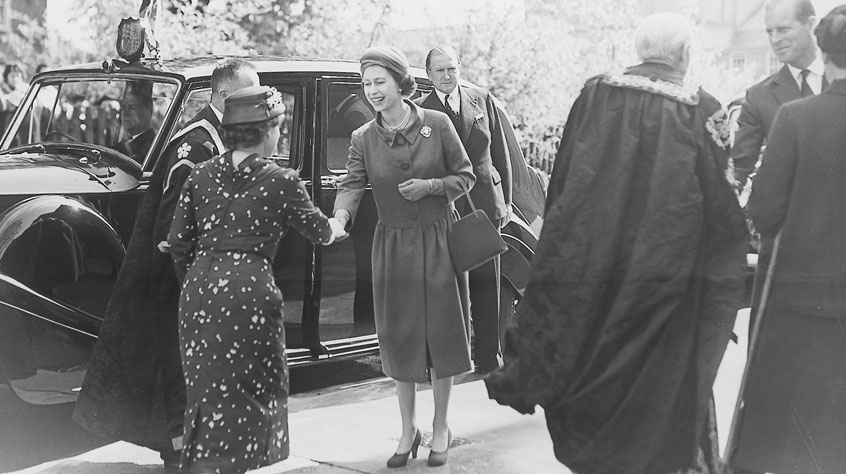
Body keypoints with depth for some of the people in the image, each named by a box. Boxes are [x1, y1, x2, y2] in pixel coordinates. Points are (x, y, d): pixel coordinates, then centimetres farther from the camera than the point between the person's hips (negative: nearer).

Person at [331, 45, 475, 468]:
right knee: (399, 339, 8)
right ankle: (408, 430, 23)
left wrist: (430, 187, -19)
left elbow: (465, 175, -1)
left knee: (440, 334, 6)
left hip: (437, 243, -2)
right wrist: (339, 219, -33)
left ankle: (440, 428, 22)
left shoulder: (437, 124, -7)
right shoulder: (363, 139, -2)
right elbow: (352, 184, -14)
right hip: (392, 247, 2)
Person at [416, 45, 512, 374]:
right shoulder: (420, 110, -2)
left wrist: (505, 199, 9)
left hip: (484, 204, 3)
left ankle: (488, 356, 19)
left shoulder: (482, 100, 7)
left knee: (486, 284, 8)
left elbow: (501, 153, 11)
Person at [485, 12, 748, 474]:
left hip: (593, 266, 3)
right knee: (660, 373, 11)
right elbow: (720, 207, -7)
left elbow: (560, 183, 3)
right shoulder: (702, 110, -8)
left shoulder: (595, 94, -1)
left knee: (598, 362, 16)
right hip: (664, 275, -2)